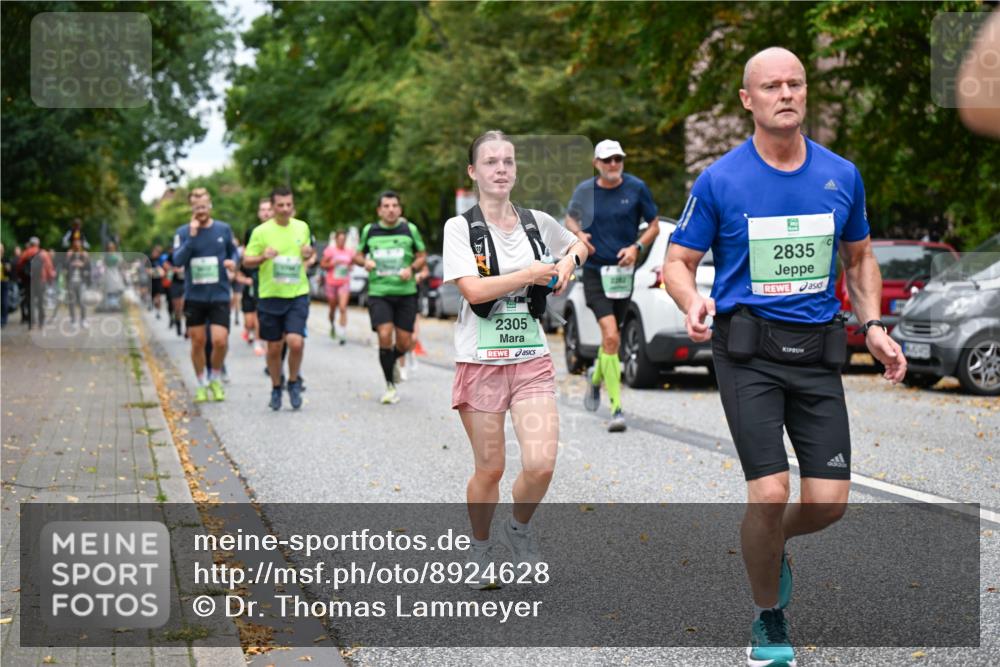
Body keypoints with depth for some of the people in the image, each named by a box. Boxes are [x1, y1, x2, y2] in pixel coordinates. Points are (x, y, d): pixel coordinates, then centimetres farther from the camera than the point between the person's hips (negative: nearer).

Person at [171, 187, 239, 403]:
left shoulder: (223, 229, 2)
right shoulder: (183, 232, -1)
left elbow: (234, 251, 15)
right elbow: (177, 260, -12)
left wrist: (233, 261, -8)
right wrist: (192, 236, -20)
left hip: (219, 296, 0)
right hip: (194, 296, 0)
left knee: (220, 340, -11)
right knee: (198, 342, 6)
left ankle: (216, 379, 14)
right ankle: (202, 384, 23)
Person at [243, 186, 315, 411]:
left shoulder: (302, 227, 6)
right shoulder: (261, 231, -4)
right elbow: (246, 261, -1)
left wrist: (309, 254, -1)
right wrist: (263, 257, -20)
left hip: (298, 295, 1)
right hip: (270, 296, -1)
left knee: (296, 342, -16)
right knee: (274, 347, 6)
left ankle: (293, 382, 9)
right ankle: (276, 388, 27)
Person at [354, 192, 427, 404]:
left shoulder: (409, 229, 2)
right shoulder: (369, 230, 5)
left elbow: (422, 255, 10)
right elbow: (358, 254, 17)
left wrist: (411, 268, -10)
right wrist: (365, 261, -7)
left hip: (405, 293, 1)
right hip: (378, 293, -1)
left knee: (405, 343, 1)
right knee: (384, 336, -17)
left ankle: (391, 362, 39)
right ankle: (390, 386, -2)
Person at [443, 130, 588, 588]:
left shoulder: (538, 223, 7)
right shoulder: (460, 228, -4)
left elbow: (579, 244, 29)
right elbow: (473, 290, -18)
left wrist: (569, 261, 8)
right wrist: (531, 275, -12)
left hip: (532, 360, 3)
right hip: (480, 361, -3)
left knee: (541, 464, -11)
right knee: (490, 468, 4)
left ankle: (518, 529, 19)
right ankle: (480, 551, 28)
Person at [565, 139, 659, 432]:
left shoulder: (636, 188, -3)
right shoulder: (584, 191, -1)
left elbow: (654, 226, 6)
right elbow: (570, 218, 18)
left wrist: (636, 247, -12)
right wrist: (579, 234, -4)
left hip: (623, 272, 2)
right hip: (594, 271, -2)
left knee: (611, 336, 14)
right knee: (611, 336, -17)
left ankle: (596, 377, 48)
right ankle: (616, 408, -15)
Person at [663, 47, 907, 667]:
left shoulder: (842, 175, 7)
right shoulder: (719, 181, -3)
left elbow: (860, 257, 20)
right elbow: (678, 261, 2)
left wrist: (874, 326, 6)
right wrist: (693, 300, -20)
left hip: (817, 351, 3)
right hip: (748, 351, -3)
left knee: (829, 502, -3)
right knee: (770, 493, -13)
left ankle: (773, 545, 34)